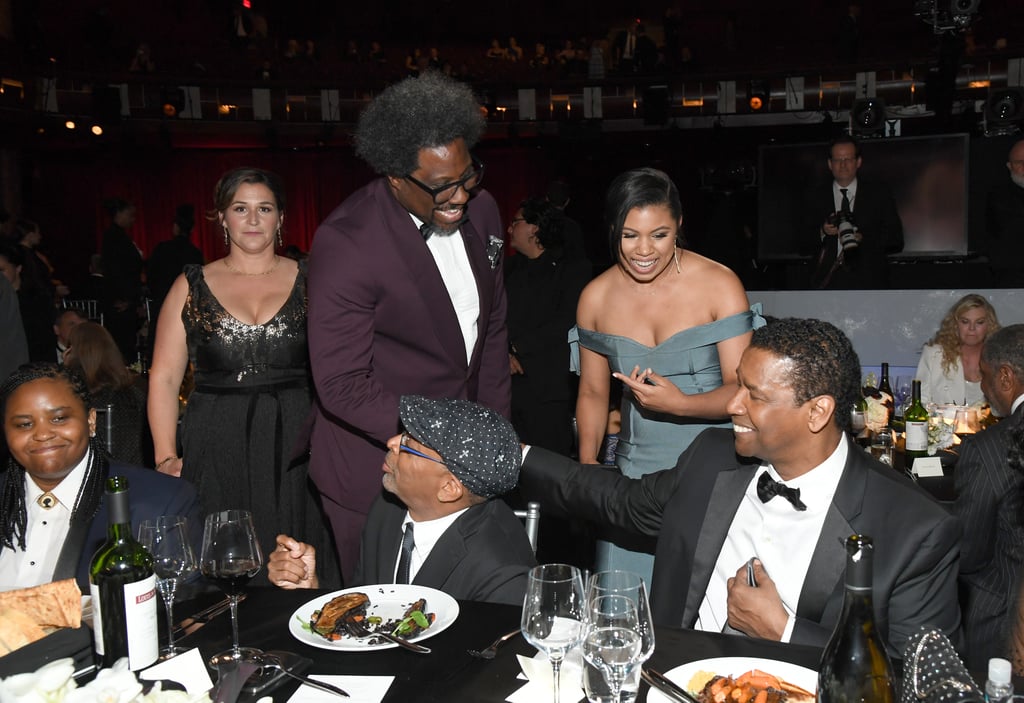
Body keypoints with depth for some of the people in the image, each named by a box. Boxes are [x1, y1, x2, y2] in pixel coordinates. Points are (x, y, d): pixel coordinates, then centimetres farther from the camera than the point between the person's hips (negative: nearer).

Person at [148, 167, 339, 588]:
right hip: (216, 452, 1)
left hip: (297, 450, 0)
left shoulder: (309, 282, 6)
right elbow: (164, 377, 7)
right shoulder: (191, 286, 9)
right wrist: (165, 457, -2)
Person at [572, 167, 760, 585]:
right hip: (635, 471, 3)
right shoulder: (595, 298, 2)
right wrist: (588, 462, 0)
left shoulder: (719, 285, -7)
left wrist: (680, 403, -24)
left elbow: (742, 390, -8)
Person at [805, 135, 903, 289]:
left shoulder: (879, 194, 11)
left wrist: (863, 239, -10)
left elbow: (896, 241, 7)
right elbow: (804, 246, 12)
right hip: (827, 282, 1)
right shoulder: (815, 198, 14)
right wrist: (822, 232, -8)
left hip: (868, 282, -1)